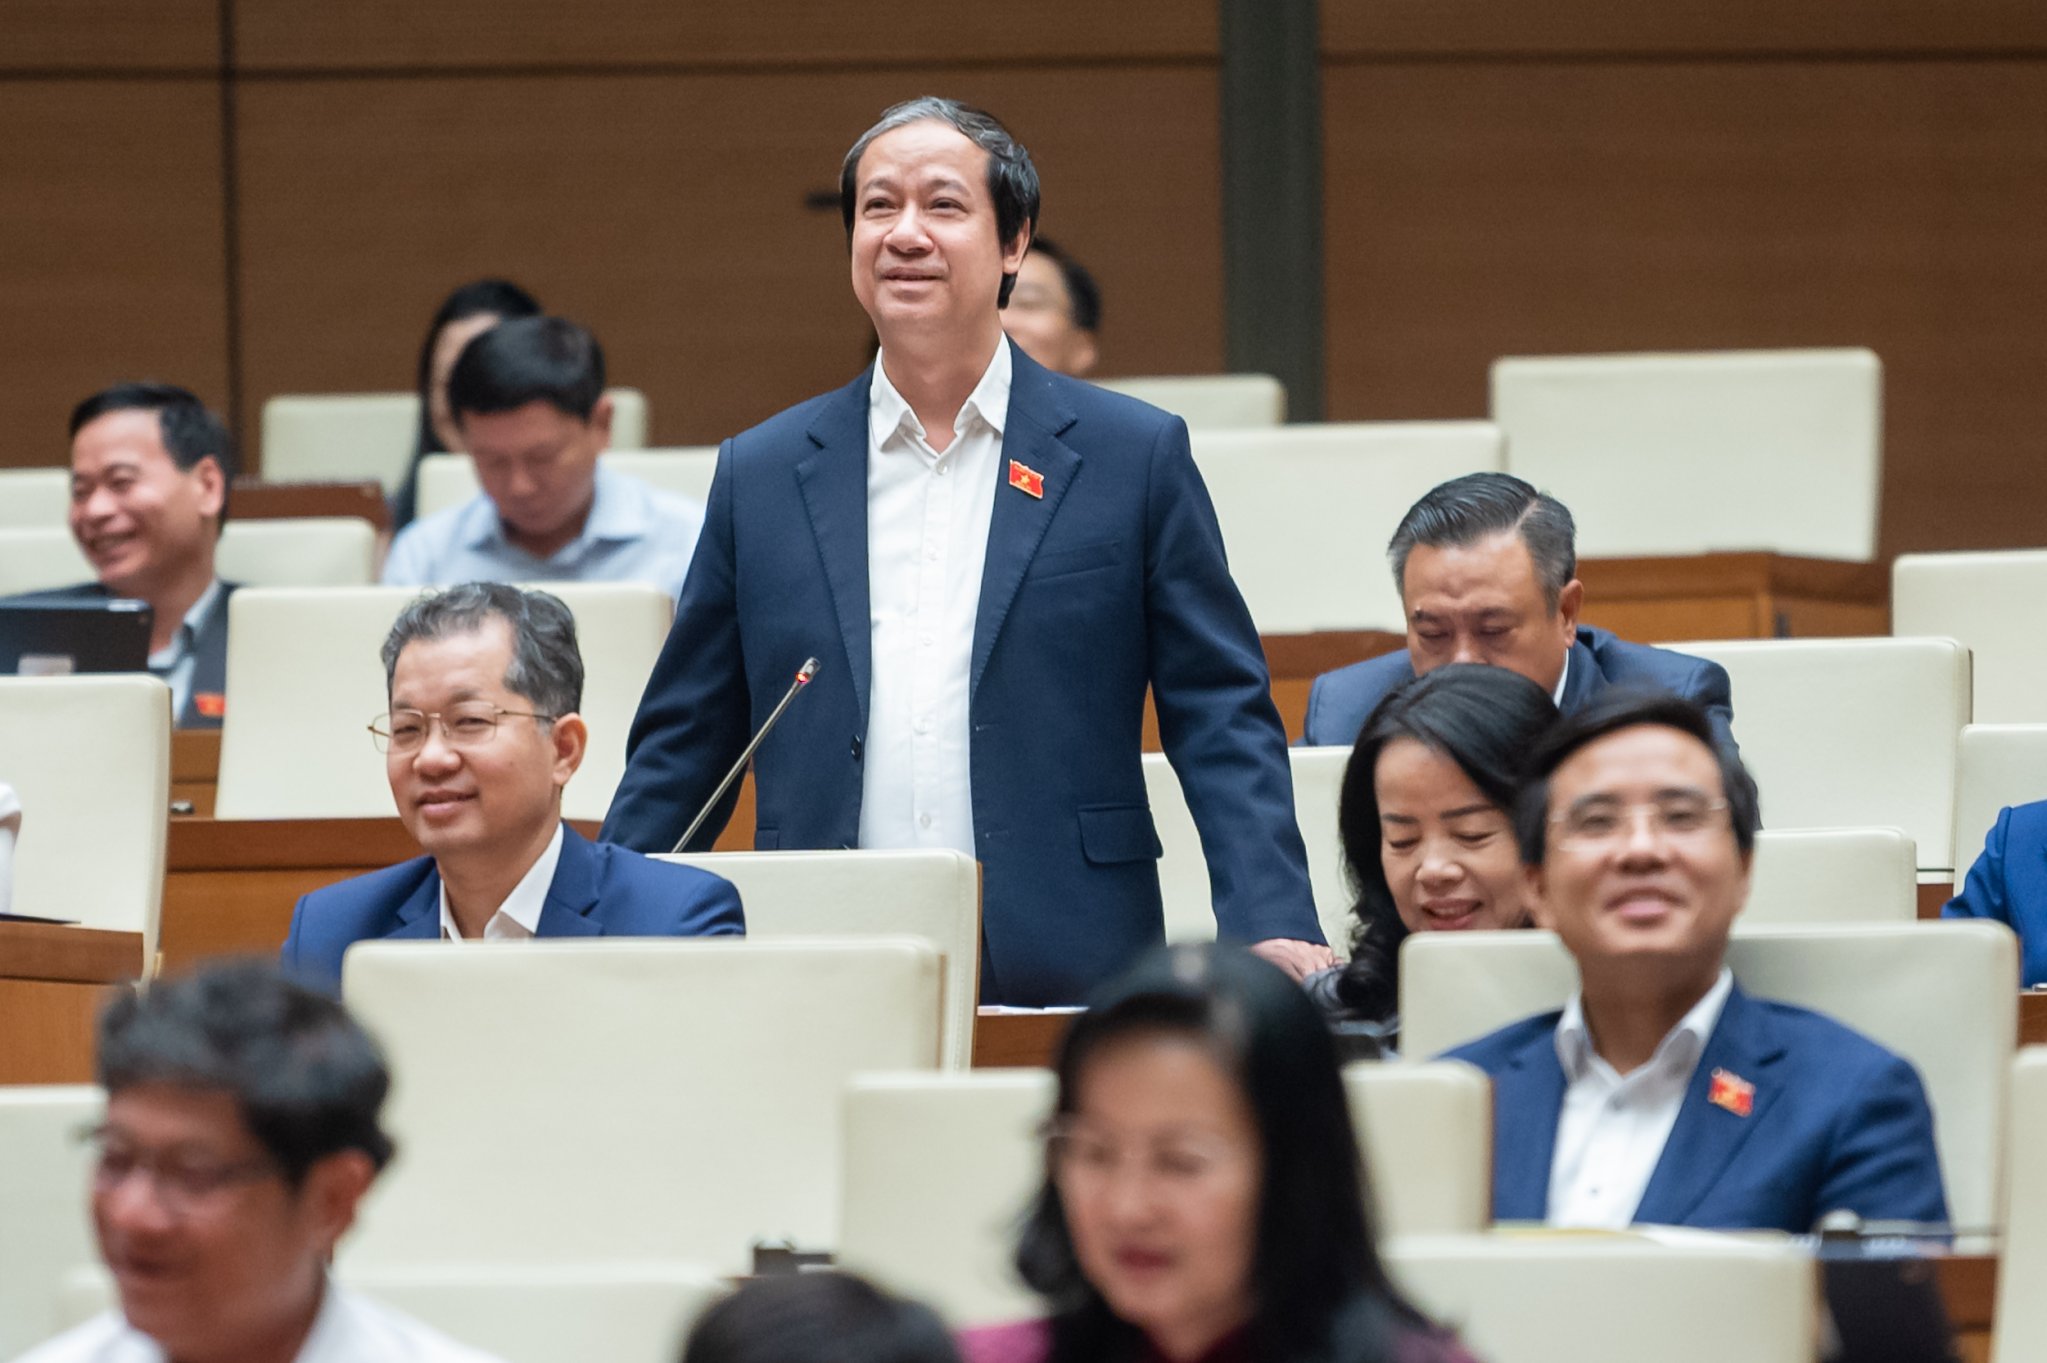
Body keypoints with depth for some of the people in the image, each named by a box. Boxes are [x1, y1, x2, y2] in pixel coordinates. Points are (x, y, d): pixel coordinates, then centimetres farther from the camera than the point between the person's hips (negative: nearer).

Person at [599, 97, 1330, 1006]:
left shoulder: (1137, 457, 7)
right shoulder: (761, 477, 13)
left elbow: (1222, 723, 4)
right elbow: (682, 747, 15)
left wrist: (1273, 928, -10)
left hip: (1063, 987, -1)